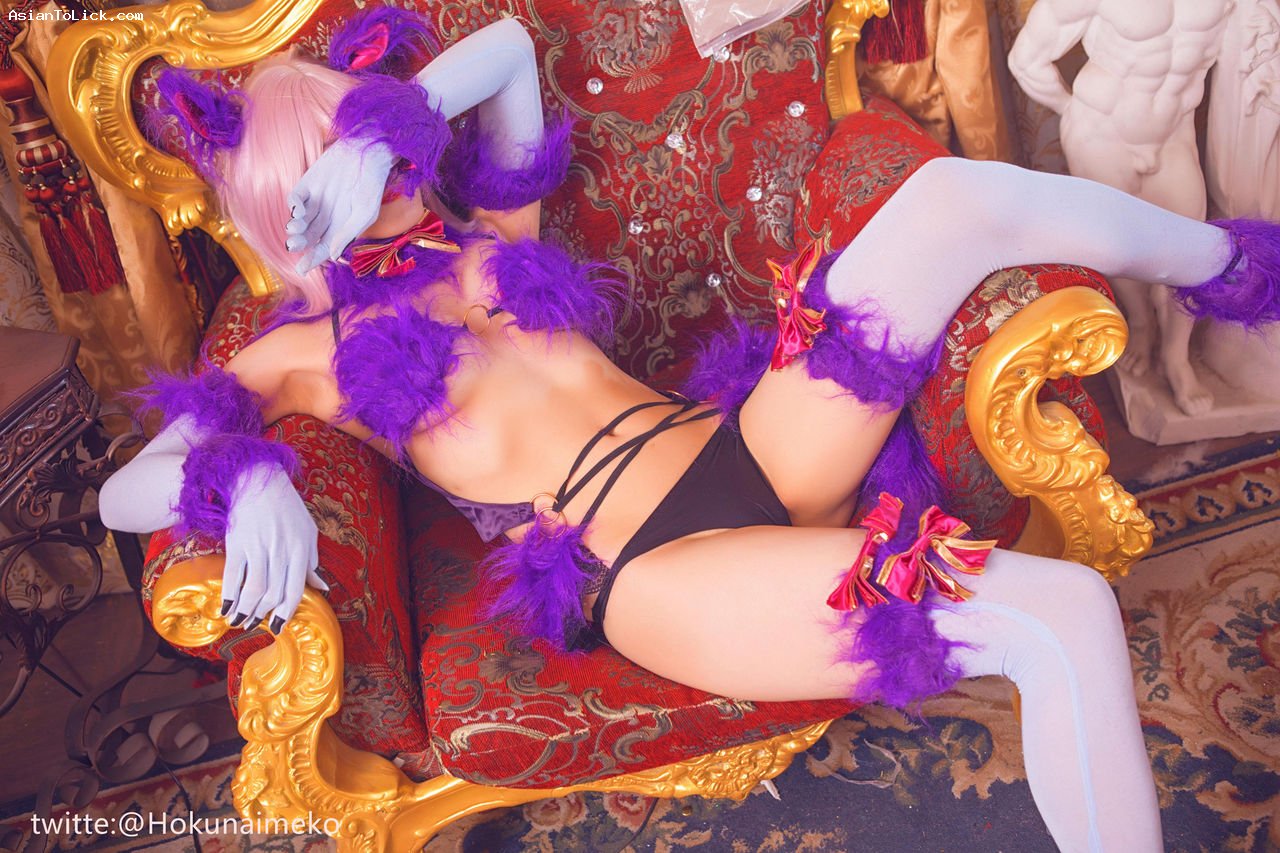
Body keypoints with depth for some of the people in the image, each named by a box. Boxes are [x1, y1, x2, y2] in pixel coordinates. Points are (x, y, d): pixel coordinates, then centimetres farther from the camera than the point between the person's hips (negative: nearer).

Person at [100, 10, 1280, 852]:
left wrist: (394, 117, 13)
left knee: (953, 194, -10)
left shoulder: (490, 243, 20)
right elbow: (125, 489, -1)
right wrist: (247, 478, -22)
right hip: (651, 571, -6)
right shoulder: (310, 351, 7)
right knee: (1062, 615, -28)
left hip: (757, 448, 7)